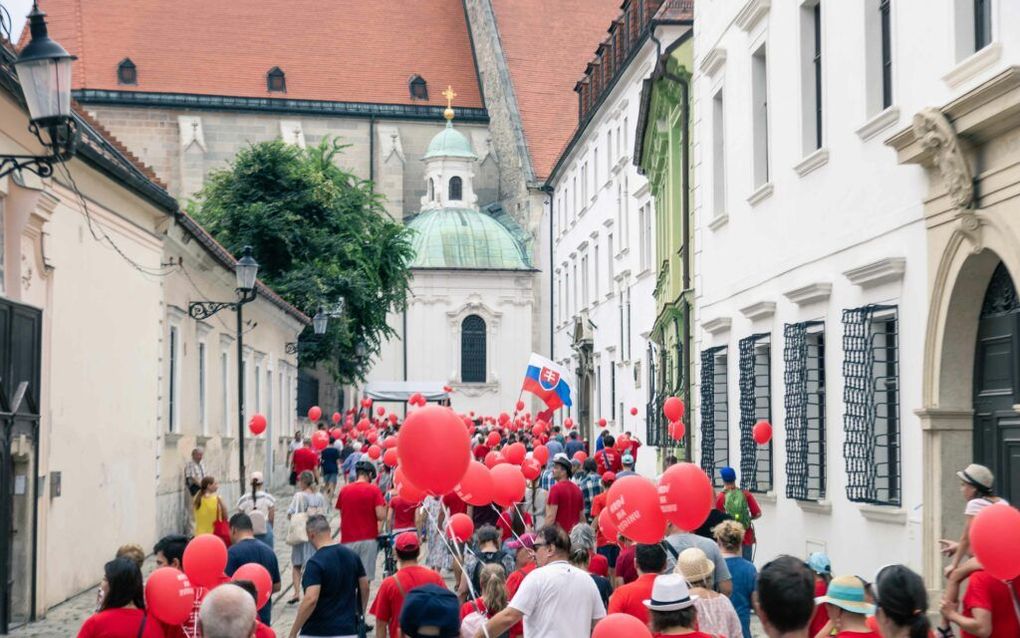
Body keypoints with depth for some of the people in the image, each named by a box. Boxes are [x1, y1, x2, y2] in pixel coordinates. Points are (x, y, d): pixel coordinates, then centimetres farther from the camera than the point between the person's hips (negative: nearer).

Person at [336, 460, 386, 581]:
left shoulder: (344, 490, 4)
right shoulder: (374, 490, -6)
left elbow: (341, 514, 10)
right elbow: (381, 516, -12)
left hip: (348, 540, 3)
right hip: (368, 539, -2)